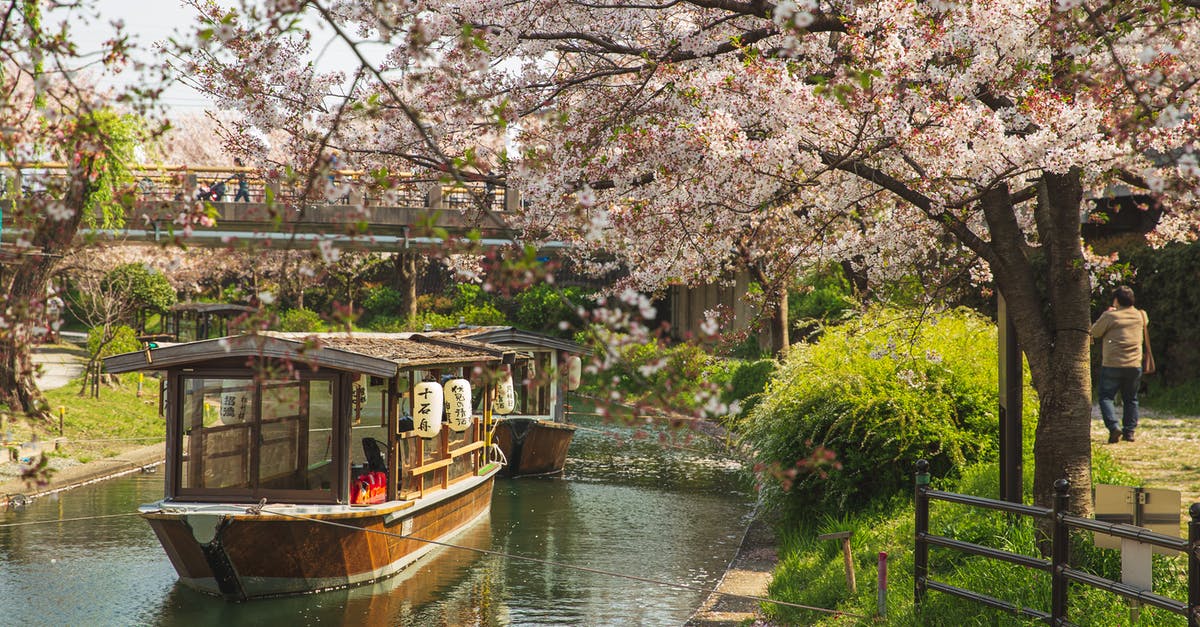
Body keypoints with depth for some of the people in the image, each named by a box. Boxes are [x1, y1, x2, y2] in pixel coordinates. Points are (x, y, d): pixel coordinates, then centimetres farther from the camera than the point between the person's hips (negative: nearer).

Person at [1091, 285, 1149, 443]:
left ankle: (1114, 427, -14)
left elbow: (1094, 333, 0)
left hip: (1112, 364, -4)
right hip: (1134, 365, 4)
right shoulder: (1140, 316, 7)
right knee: (1130, 399, 15)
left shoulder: (1109, 316, -8)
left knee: (1106, 397, 4)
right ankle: (1129, 431, 13)